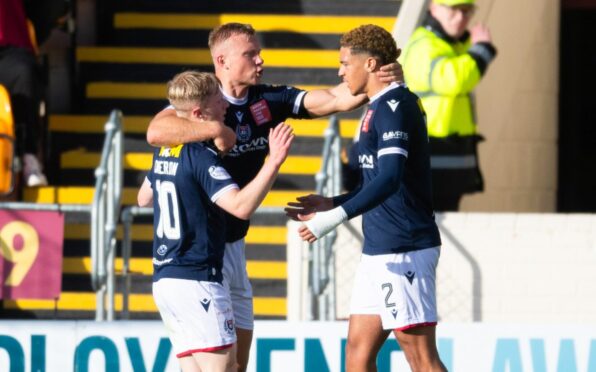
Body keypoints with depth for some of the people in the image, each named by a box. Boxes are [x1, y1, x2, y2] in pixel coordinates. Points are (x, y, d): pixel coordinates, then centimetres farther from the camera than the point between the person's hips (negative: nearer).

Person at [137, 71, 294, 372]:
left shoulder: (164, 152, 12)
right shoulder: (201, 156, -15)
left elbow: (144, 198, 30)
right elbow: (241, 206, -27)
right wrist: (274, 162, -30)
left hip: (164, 279, 9)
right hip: (196, 280, -9)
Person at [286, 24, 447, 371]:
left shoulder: (394, 106, -15)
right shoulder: (382, 107, 17)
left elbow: (389, 180, -28)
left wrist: (335, 217, -33)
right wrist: (331, 203, 19)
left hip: (404, 251, -10)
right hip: (380, 251, 10)